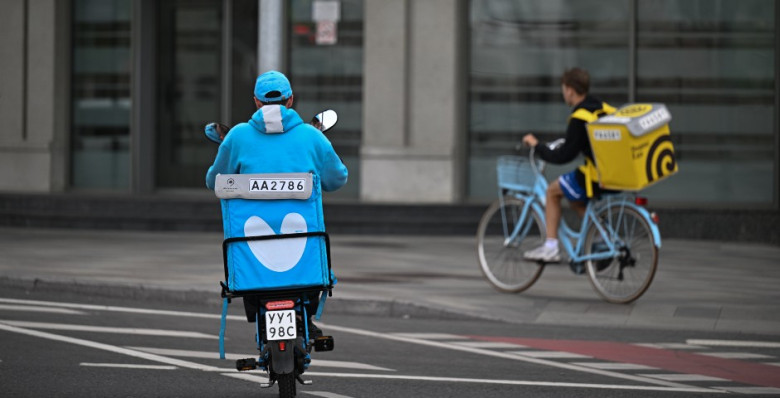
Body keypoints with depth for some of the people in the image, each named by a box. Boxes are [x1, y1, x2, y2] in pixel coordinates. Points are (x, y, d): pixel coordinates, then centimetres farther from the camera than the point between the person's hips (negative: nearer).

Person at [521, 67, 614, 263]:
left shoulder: (579, 118, -15)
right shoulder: (604, 109, 8)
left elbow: (564, 157, -14)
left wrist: (537, 145, -2)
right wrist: (563, 146, 33)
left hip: (596, 177, -8)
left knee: (553, 191, 13)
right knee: (575, 199, 29)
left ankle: (550, 248, 12)